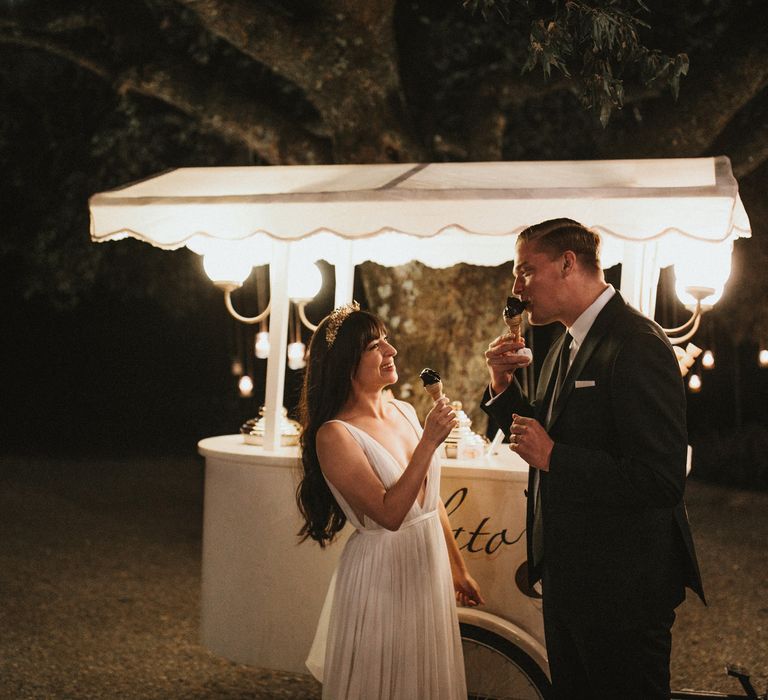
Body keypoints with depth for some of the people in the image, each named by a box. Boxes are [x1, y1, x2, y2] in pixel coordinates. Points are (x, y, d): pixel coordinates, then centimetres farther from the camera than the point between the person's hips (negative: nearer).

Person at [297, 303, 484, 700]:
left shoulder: (404, 413, 3)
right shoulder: (334, 435, -18)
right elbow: (389, 513, -25)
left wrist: (458, 567, 16)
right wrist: (428, 442, -28)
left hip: (430, 564, 7)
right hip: (381, 574, -7)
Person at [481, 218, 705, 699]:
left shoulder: (637, 344, -21)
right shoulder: (568, 345, 9)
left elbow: (662, 480, -28)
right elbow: (548, 432, 17)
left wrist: (553, 457, -24)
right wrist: (504, 384, 1)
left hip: (623, 585, -9)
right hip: (570, 572, 10)